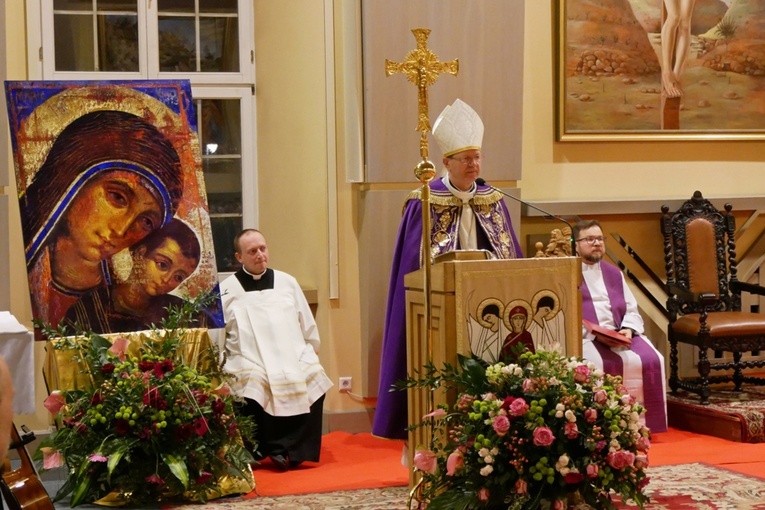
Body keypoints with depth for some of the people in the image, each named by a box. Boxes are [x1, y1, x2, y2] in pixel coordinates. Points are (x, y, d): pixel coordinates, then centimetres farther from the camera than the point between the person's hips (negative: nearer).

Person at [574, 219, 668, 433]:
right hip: (584, 337, -5)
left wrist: (628, 329, -4)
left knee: (651, 360, -20)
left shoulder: (613, 273, 23)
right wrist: (586, 331, -19)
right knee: (602, 364, -35)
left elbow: (632, 310, 19)